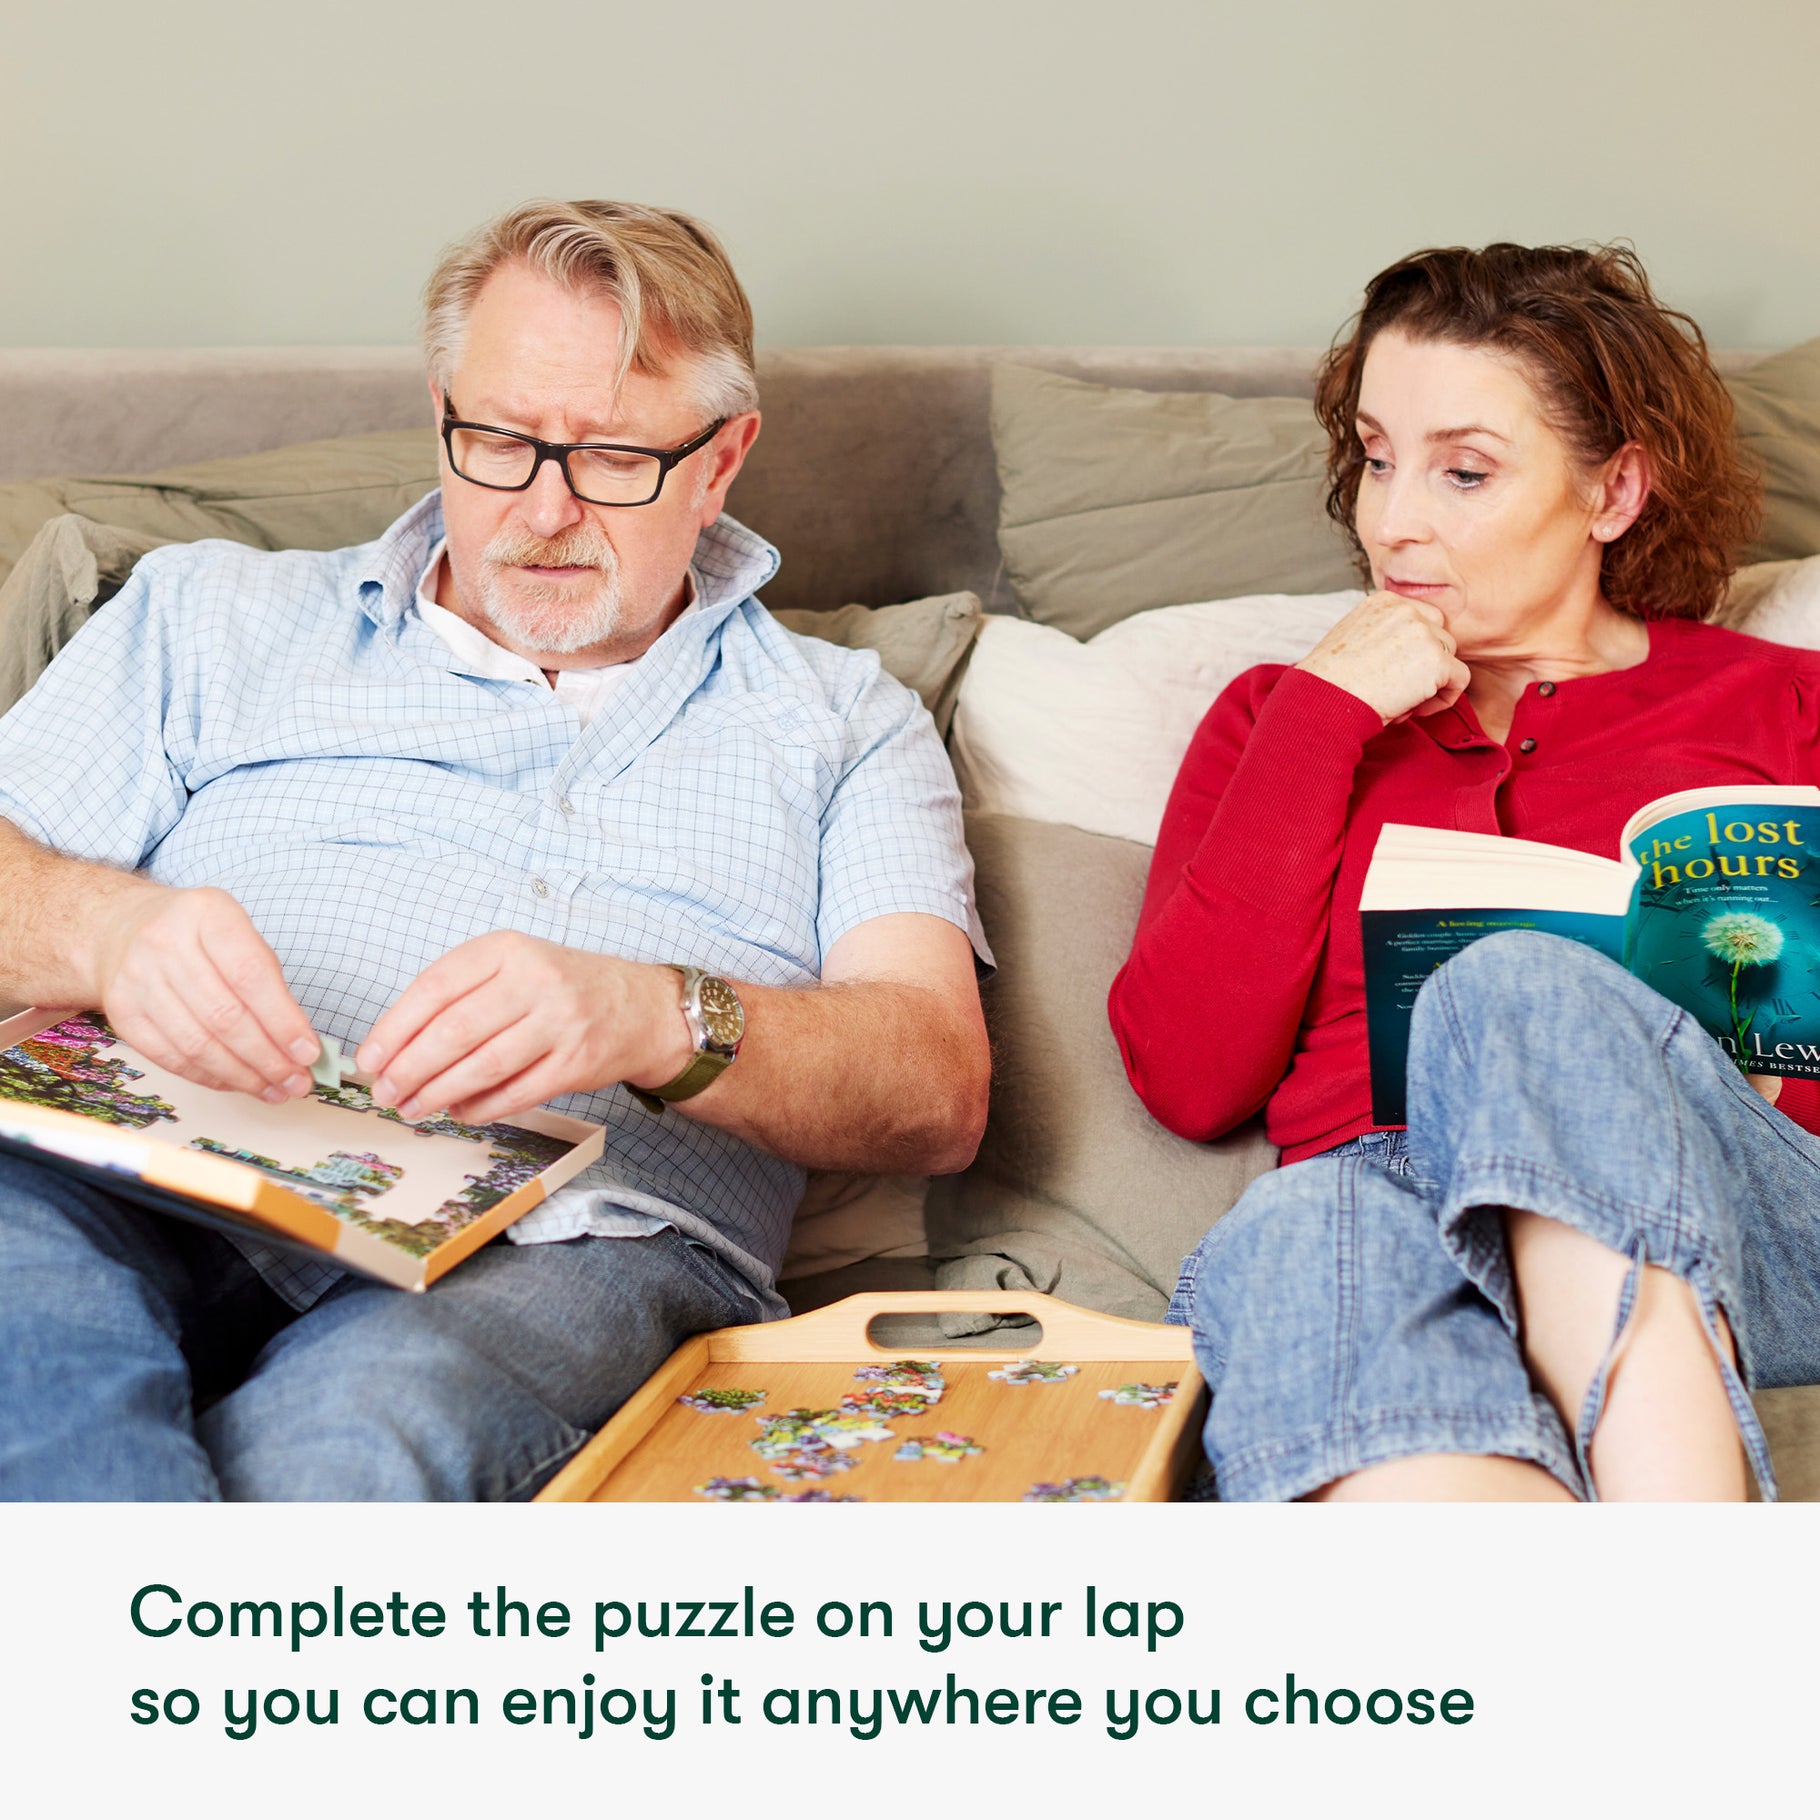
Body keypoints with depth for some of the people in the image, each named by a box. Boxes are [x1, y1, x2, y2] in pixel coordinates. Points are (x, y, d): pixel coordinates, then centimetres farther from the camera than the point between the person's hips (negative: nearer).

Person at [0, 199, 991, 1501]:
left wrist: (661, 1023, -17)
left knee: (344, 1439, -40)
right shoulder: (212, 613, 26)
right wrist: (108, 929, -13)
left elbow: (940, 1094, 5)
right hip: (168, 1198, 3)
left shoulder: (842, 723, 22)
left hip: (570, 1257, -2)